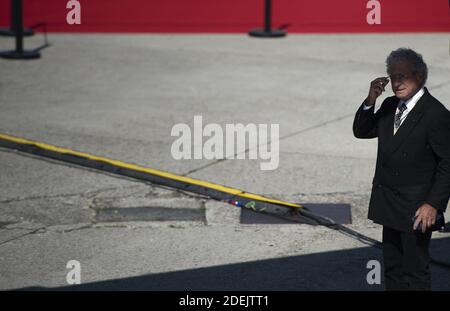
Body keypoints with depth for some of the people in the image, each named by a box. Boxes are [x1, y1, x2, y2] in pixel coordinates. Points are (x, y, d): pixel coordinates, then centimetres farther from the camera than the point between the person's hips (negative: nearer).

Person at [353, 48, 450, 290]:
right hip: (390, 206, 8)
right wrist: (371, 100, -5)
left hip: (416, 210, -8)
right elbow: (361, 131, 11)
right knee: (392, 269, 16)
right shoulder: (390, 106, 7)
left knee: (415, 272, -1)